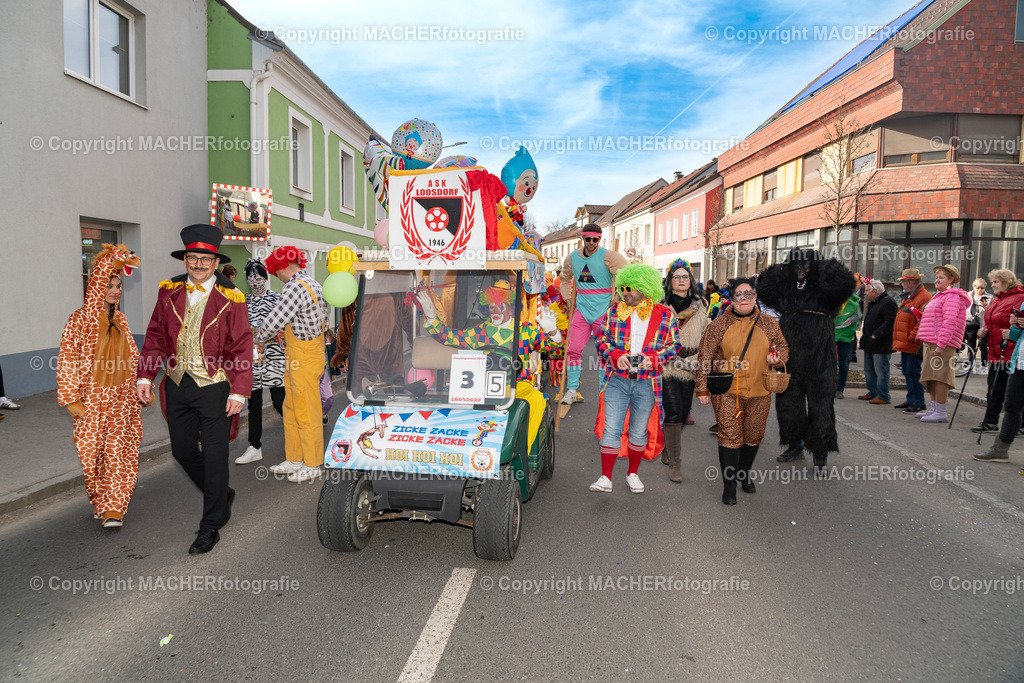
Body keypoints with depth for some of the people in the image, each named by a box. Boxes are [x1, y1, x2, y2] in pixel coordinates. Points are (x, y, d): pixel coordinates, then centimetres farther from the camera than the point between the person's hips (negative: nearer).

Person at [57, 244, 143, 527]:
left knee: (118, 451, -3)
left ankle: (114, 509, 1)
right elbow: (67, 361, -7)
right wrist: (72, 400, -11)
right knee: (91, 453, 3)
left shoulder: (121, 320, 10)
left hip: (122, 397, 3)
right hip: (91, 397, -3)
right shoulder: (80, 319, -5)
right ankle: (100, 503, 23)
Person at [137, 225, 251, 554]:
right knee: (182, 450, 15)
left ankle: (210, 526, 14)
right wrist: (145, 376, 2)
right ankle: (222, 495, 38)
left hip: (215, 386, -5)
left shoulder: (230, 298, -8)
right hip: (177, 385, 5)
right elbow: (156, 337, 10)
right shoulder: (169, 292, 6)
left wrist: (239, 392, -14)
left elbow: (242, 348, -8)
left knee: (214, 457, 0)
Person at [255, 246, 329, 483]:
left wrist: (259, 340, 3)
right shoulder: (313, 284, 12)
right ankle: (294, 460, 27)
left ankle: (312, 465, 13)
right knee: (291, 410, 17)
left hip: (305, 361, -10)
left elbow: (275, 320, -18)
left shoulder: (296, 288, -20)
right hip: (296, 359, 10)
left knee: (307, 414, 1)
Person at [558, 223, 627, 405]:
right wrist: (567, 298, 17)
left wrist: (616, 298, -9)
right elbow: (564, 279, 28)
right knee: (574, 350, 0)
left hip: (603, 311, -4)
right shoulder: (572, 258, 9)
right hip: (581, 310, 4)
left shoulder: (607, 256, -8)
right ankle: (571, 390, 9)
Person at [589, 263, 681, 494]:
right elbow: (601, 339, 7)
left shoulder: (666, 315, 1)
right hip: (616, 380, 0)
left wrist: (654, 359, -11)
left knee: (639, 431, 12)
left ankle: (633, 474, 29)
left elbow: (673, 345, 6)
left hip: (647, 383, 0)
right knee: (611, 429, -4)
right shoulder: (614, 312, 4)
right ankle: (605, 478, 4)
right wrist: (616, 355, -11)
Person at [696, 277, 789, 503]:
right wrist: (702, 388, -4)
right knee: (729, 436, -5)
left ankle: (744, 474, 37)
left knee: (754, 436, 13)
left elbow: (783, 347, 21)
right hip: (727, 392, -3)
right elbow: (705, 357, 0)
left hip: (759, 393, 3)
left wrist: (777, 357, -4)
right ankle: (729, 485, 7)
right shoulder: (719, 324, 0)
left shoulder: (769, 324, 8)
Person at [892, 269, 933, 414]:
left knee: (913, 373, -7)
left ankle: (918, 403, 0)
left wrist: (912, 337, -20)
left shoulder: (924, 298, -15)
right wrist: (899, 339, 19)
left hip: (914, 345, -10)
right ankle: (911, 400, 24)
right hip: (905, 344, 10)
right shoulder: (908, 297, 17)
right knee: (906, 372, 15)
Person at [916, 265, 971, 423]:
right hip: (931, 343, 10)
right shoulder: (940, 296, 24)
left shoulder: (952, 297, -10)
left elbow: (949, 322, -19)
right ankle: (933, 408, 20)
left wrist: (941, 344, -25)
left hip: (943, 344, -10)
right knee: (931, 376, 13)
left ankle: (941, 412, -7)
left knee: (939, 376, -10)